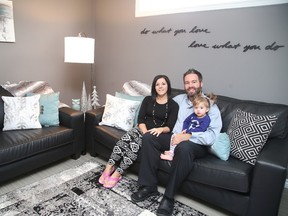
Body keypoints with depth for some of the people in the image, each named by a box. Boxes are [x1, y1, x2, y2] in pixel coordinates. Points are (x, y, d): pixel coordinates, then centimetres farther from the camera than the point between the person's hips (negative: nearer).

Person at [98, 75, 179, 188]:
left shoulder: (173, 105, 2)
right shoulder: (148, 99, 10)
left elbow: (170, 127, -4)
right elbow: (140, 119, 2)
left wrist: (160, 129, -26)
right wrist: (145, 132, -16)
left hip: (157, 133, -3)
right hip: (142, 128, 3)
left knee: (135, 143, -32)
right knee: (125, 138, -30)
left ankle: (117, 173, -25)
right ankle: (109, 167, -26)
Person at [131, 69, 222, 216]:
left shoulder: (210, 106, -4)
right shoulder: (179, 99, 12)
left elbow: (212, 135, -17)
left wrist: (187, 136, -28)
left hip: (197, 144, -5)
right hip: (174, 138, 6)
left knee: (184, 147, -39)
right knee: (148, 137, -16)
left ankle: (169, 197, -23)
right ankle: (149, 186, -11)